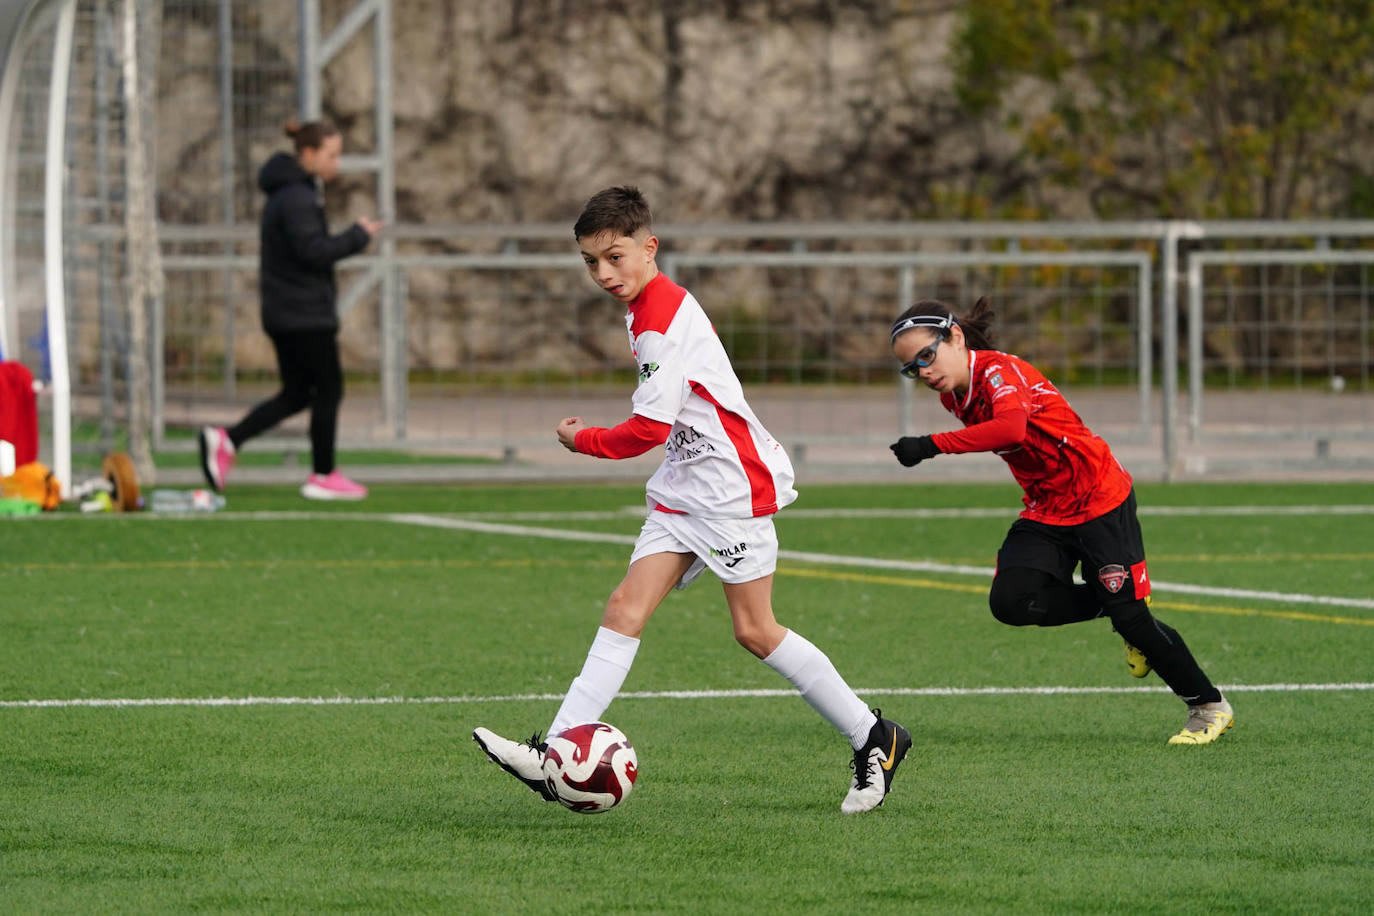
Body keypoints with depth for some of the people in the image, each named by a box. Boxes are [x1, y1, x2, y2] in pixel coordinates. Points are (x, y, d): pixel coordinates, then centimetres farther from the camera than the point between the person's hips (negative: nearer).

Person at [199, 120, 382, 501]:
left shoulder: (286, 193, 15)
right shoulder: (297, 198, -17)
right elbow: (313, 251, -23)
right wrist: (358, 236, -14)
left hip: (282, 312, 10)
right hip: (305, 314, -10)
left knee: (296, 394, 13)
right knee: (329, 391, 1)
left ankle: (226, 441, 4)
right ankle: (323, 476, 8)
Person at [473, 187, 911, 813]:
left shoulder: (661, 320, -18)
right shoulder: (649, 306, 13)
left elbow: (649, 428, -19)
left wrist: (582, 441, -3)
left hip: (733, 485, -9)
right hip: (685, 489, 9)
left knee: (754, 630, -5)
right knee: (626, 608, -4)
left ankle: (872, 738, 8)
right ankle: (556, 755, -13)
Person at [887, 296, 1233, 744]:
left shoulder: (999, 371, -24)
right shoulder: (954, 395, 2)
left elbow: (1011, 428, -45)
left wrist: (931, 445, -45)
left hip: (1100, 500, -8)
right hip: (1045, 512, 8)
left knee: (1130, 615, -8)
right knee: (1010, 602, -15)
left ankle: (1210, 706, 13)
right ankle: (1111, 607, 10)